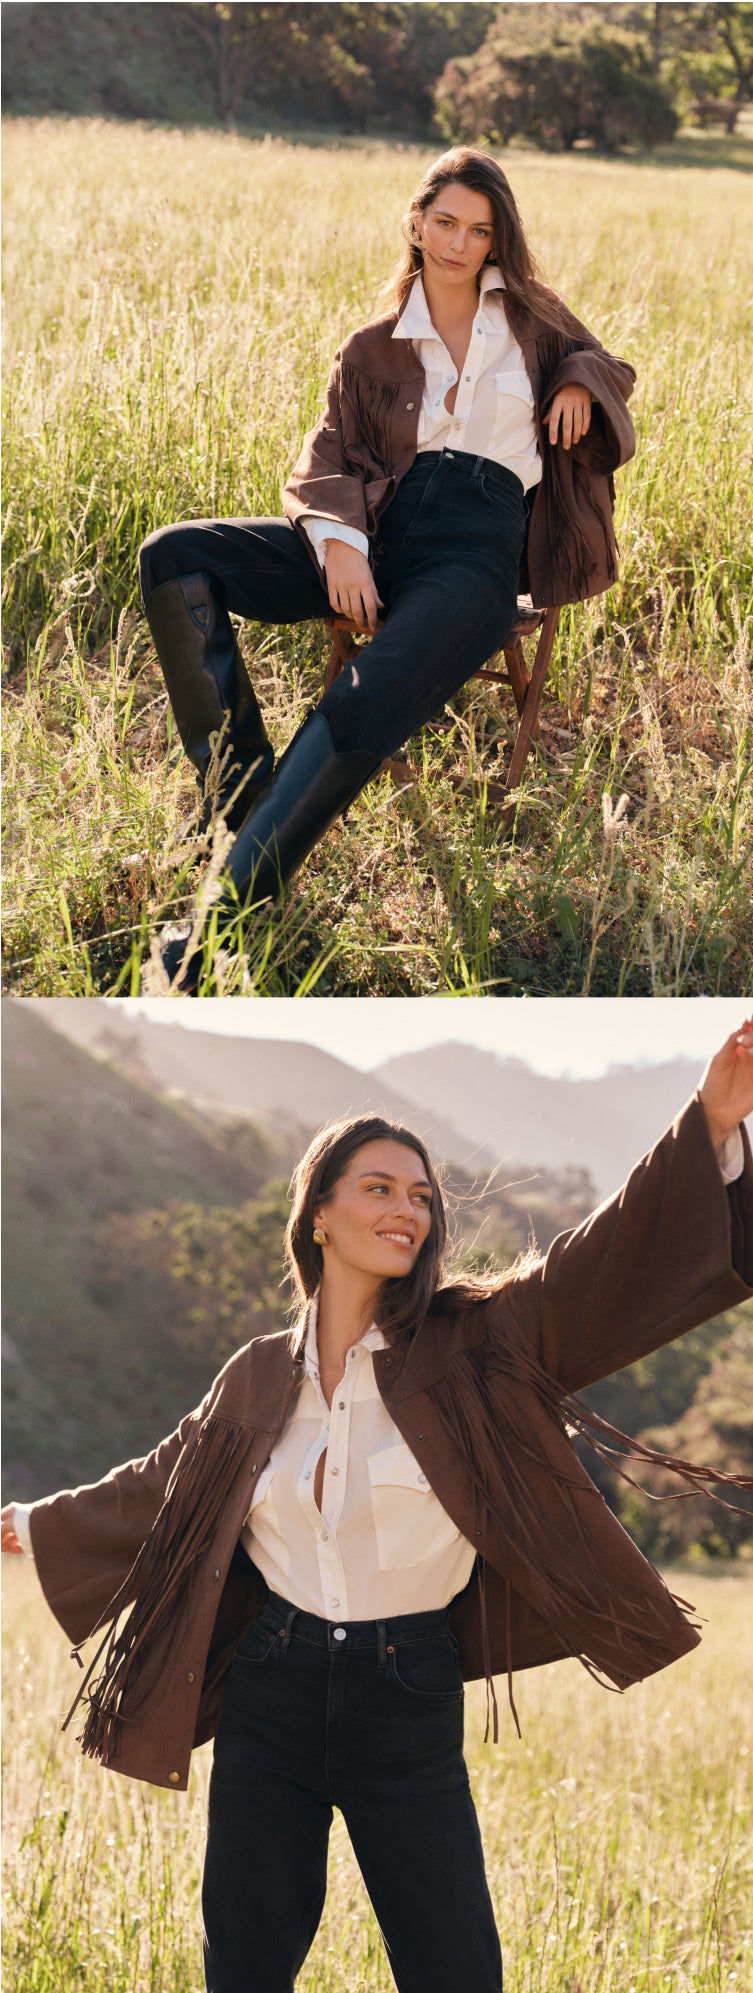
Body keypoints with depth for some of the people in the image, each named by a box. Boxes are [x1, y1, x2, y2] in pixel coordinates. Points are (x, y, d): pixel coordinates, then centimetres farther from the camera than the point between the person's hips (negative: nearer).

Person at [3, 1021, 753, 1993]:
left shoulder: (471, 1348, -4)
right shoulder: (260, 1377, 5)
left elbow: (609, 1262, -16)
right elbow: (164, 1483, 22)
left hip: (409, 1701, -2)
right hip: (270, 1688, 2)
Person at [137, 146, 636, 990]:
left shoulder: (530, 321, 16)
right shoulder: (372, 351, 17)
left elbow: (607, 369, 32)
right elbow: (325, 461, 9)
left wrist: (579, 382, 7)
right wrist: (339, 541, -12)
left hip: (478, 550, -3)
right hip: (380, 535, 4)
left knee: (361, 713, -33)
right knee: (172, 558, -20)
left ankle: (225, 913, -37)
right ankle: (241, 787, -24)